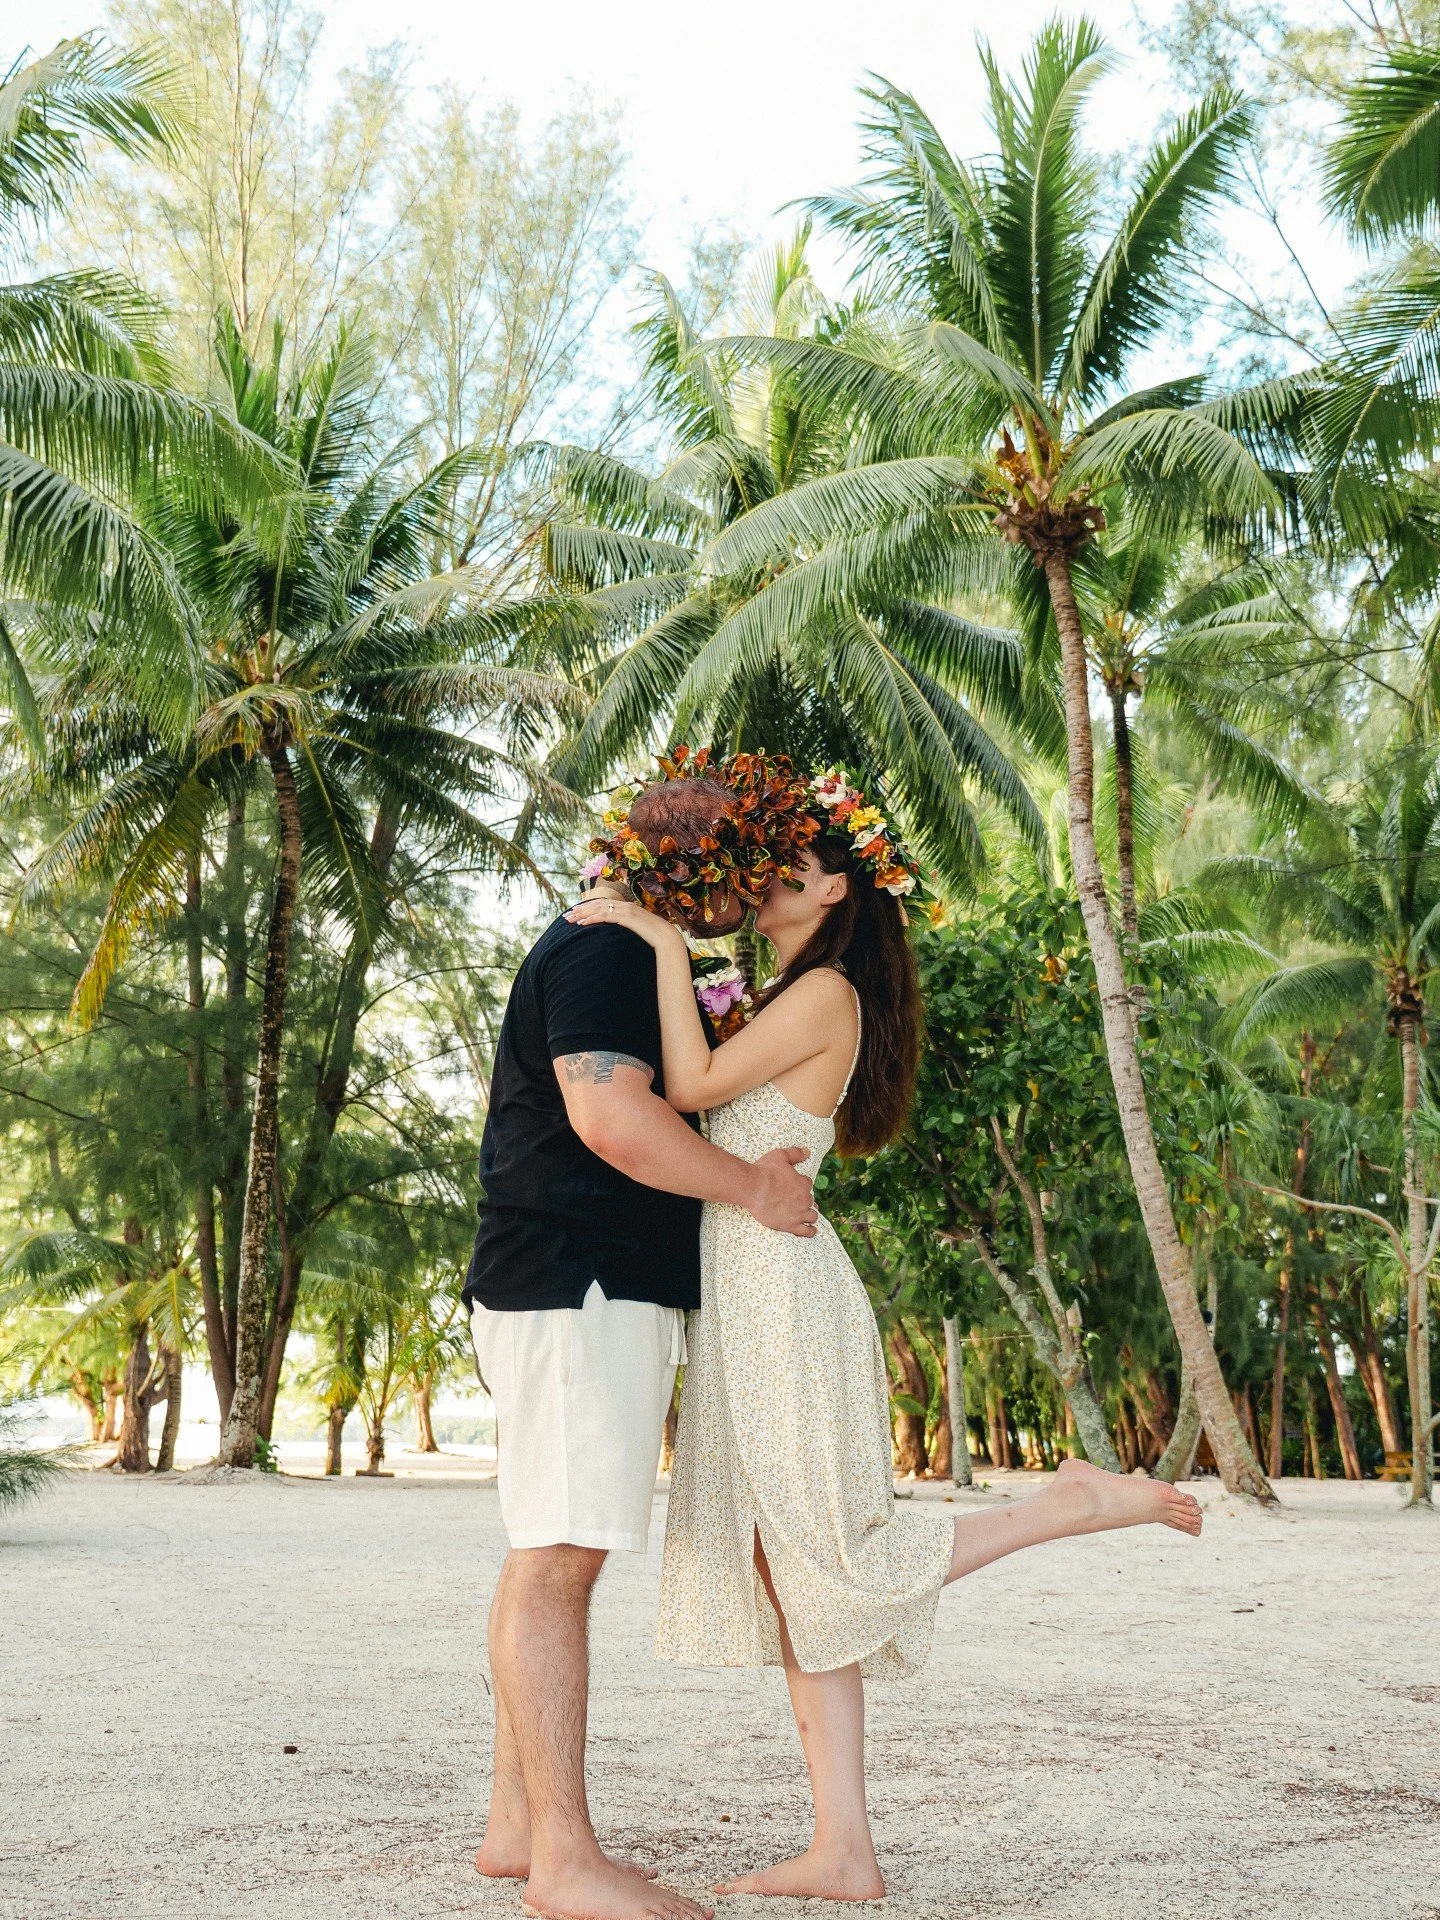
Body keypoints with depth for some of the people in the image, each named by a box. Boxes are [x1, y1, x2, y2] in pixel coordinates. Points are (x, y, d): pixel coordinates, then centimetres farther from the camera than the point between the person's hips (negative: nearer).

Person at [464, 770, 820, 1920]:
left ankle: (518, 1825, 16)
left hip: (604, 1291, 11)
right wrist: (751, 1186, -12)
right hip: (578, 1285, -11)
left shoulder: (631, 958, 24)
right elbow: (610, 1116, -23)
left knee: (553, 1556, 10)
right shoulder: (604, 952, -10)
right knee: (560, 1557, -12)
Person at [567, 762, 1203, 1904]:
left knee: (836, 1569, -6)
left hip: (784, 1291, -9)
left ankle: (1078, 1503, 3)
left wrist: (667, 944, -13)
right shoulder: (788, 999, 19)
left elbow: (693, 1085, -16)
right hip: (746, 1296, 9)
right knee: (787, 1574, 6)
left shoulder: (828, 992, -9)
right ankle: (844, 1853, 8)